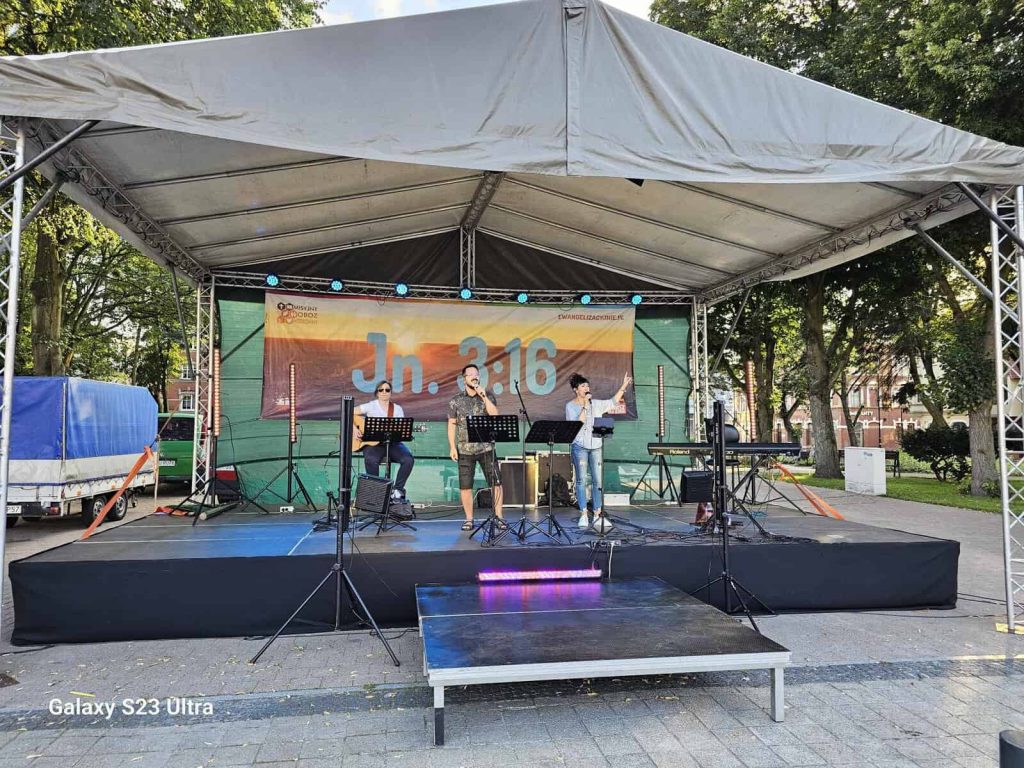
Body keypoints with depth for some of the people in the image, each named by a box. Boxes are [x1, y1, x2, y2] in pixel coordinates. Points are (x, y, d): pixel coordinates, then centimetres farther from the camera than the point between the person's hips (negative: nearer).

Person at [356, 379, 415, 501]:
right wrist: (354, 428, -16)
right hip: (373, 443, -3)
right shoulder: (371, 406, 2)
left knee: (408, 459, -24)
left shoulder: (397, 409, 10)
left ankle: (397, 490, -8)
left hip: (392, 443, 3)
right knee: (371, 460, -36)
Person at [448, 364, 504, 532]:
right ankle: (469, 519, 14)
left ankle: (499, 516, 9)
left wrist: (484, 396, -14)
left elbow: (495, 416, -10)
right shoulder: (456, 401, 5)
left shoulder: (488, 397, 5)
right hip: (465, 449, 0)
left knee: (496, 482, -2)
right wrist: (452, 447, -3)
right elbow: (451, 425, 5)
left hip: (486, 447, 0)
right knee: (465, 485, 2)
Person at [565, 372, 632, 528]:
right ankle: (583, 515, 2)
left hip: (596, 446, 4)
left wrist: (624, 385, 17)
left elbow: (613, 402, 19)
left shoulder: (595, 404, 11)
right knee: (581, 480, -2)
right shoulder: (570, 406, -1)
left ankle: (597, 514, 10)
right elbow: (577, 423, -14)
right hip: (580, 446, -4)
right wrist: (585, 406, -15)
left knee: (598, 480, 2)